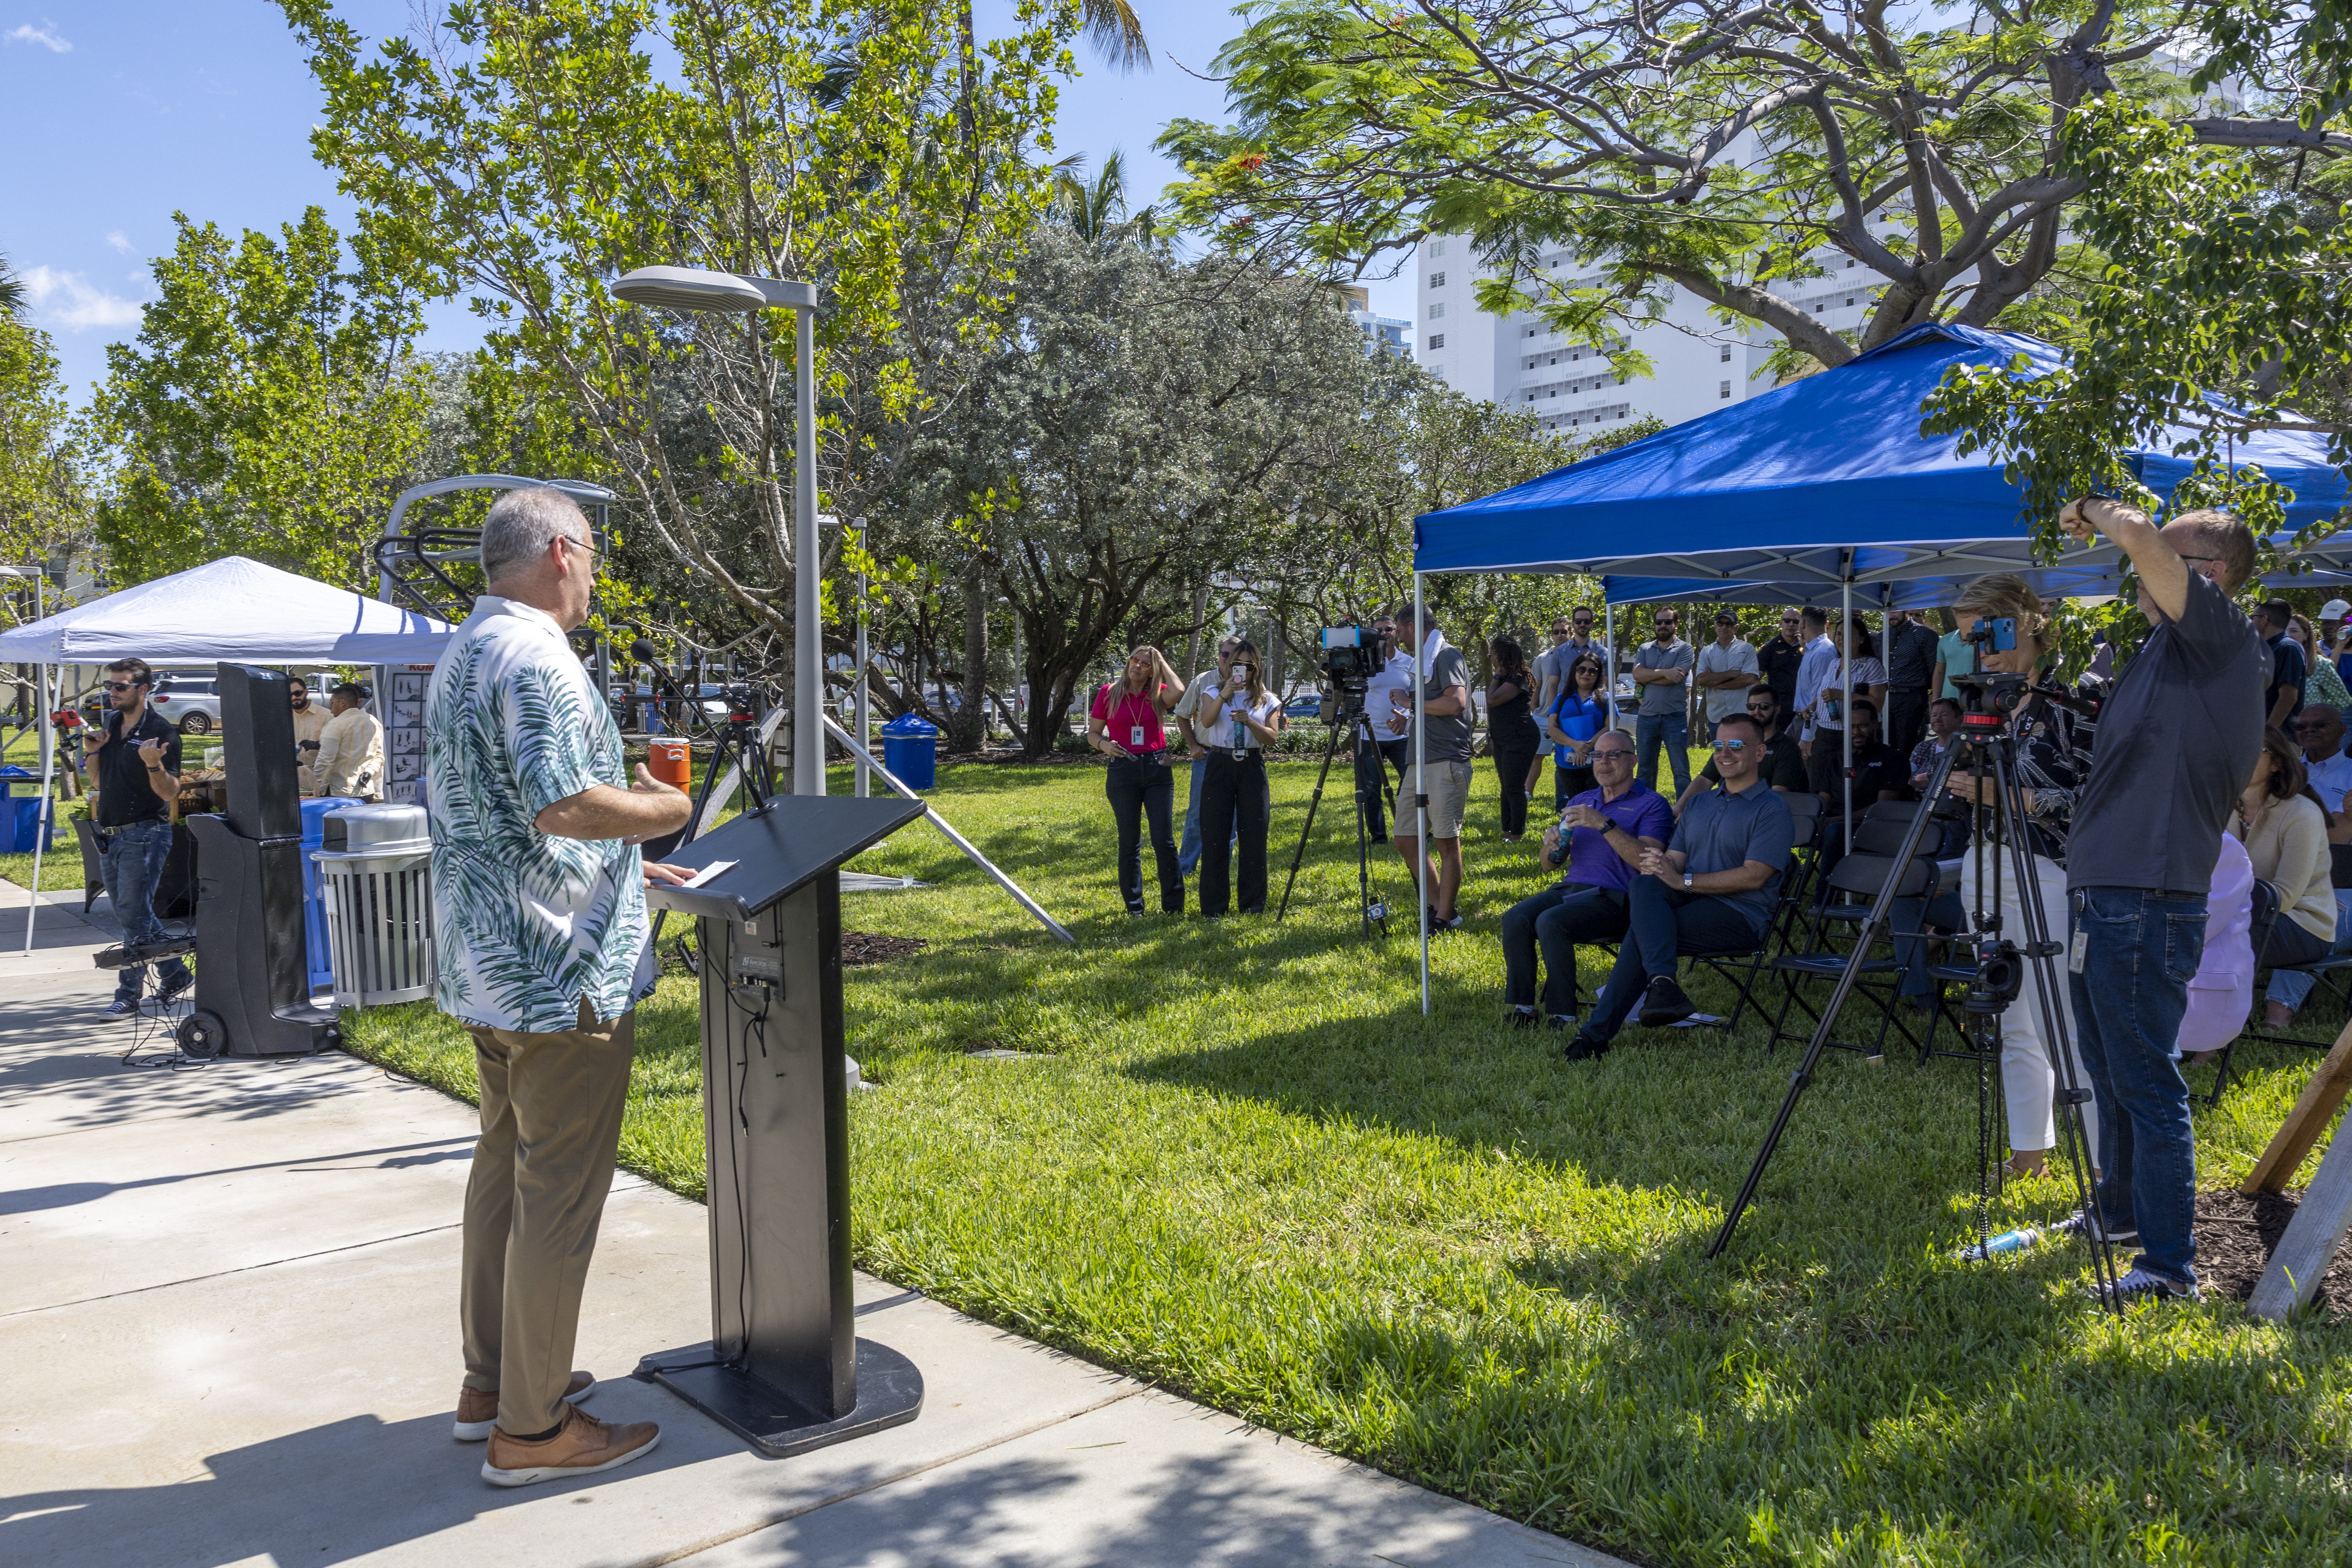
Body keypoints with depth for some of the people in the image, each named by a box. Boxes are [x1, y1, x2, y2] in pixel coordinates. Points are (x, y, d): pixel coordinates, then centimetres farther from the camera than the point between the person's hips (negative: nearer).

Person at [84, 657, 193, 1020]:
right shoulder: (110, 724, 10)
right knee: (133, 916, 14)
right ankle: (175, 975, 25)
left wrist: (154, 764, -32)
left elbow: (171, 792, -15)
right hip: (109, 836, 8)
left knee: (134, 917, -6)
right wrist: (92, 751, 1)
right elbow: (97, 781, 18)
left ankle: (129, 995, 3)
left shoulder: (161, 731, -12)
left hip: (144, 835, -8)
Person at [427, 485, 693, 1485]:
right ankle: (532, 1427, 9)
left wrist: (629, 866, 22)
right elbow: (563, 807, -28)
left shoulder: (459, 658, 16)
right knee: (558, 1197, -1)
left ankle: (491, 1381, 31)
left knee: (503, 1169, 19)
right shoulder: (535, 660, -18)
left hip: (485, 966, 11)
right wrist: (665, 809, -10)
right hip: (560, 972, -11)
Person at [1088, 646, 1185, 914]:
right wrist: (1104, 745, -12)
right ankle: (1134, 907, 13)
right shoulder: (1109, 693, 4)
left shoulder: (1158, 695, 4)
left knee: (1164, 839, -4)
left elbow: (1179, 691, -20)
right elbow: (1092, 733, 10)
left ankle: (1173, 906, 6)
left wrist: (1162, 662, -6)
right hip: (1123, 769, 0)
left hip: (1157, 769, 0)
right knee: (1129, 842, 4)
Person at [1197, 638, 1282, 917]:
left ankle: (1254, 905, 10)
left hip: (1252, 768, 1)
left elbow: (1272, 737, -1)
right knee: (1215, 836, -2)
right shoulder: (1214, 693, 9)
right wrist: (1225, 694, -24)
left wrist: (1248, 721, -16)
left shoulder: (1268, 701, 12)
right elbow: (1206, 721, -11)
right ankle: (1214, 907, 4)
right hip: (1220, 766, -1)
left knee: (1254, 836, 1)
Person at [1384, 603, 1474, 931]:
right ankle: (1439, 907, 16)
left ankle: (1444, 918, 1)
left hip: (1446, 764, -10)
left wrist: (1411, 703, -9)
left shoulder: (1448, 656, -5)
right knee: (1405, 841, 7)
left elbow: (1455, 703, -19)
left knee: (1446, 842, -5)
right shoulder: (1424, 661, 23)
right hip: (1418, 763, 10)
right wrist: (1407, 721, 15)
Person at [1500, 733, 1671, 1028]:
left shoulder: (1651, 804, 3)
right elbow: (1550, 863, 24)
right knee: (1515, 918, -23)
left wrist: (1604, 825, -19)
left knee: (1550, 922, -33)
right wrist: (1551, 844, 0)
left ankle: (1562, 1016, -24)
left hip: (1614, 896, -6)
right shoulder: (1581, 801, 23)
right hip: (1570, 887, 6)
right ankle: (1521, 1009, -19)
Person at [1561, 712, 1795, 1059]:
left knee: (1641, 932, -28)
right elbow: (1674, 860, 16)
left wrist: (1684, 881, -17)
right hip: (1686, 902, 6)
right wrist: (1658, 867, -10)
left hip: (1740, 916, -6)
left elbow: (1754, 876, -12)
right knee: (1644, 885, -30)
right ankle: (1662, 983, -41)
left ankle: (1598, 1032, -27)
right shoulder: (1700, 804, 24)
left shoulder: (1772, 809, 0)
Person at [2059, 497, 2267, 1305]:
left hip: (2147, 903, -10)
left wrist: (2094, 510, -2)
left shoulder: (2220, 632, -8)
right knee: (2111, 1070, 21)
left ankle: (2170, 1263, 0)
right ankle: (2120, 1210, 37)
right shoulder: (2177, 651, 19)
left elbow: (2141, 536, -22)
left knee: (2147, 1084, -6)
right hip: (2110, 897, 10)